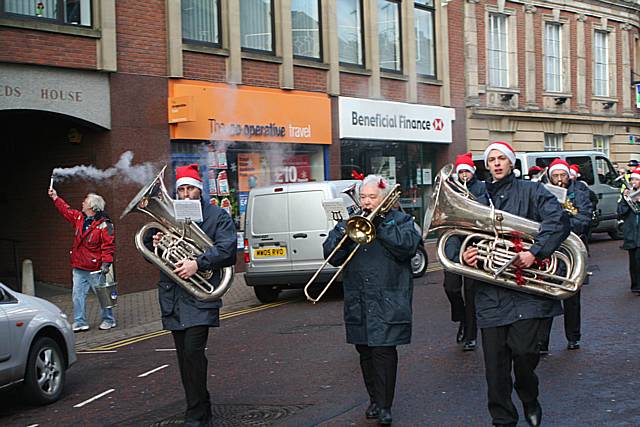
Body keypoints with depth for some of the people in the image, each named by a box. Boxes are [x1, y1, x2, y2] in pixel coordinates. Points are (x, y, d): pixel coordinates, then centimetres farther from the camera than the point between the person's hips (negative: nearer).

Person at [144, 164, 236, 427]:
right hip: (172, 297, 5)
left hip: (199, 297, -5)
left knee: (192, 351, -15)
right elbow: (148, 252, 19)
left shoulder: (217, 216, 3)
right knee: (184, 356, 10)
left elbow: (227, 249, -11)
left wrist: (198, 263, -23)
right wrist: (154, 243, -4)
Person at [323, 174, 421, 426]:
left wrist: (381, 223, -16)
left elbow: (408, 246, -15)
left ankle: (384, 406, -2)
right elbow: (331, 255, 2)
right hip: (357, 302, 4)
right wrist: (344, 232, -14)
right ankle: (374, 399, 23)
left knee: (384, 352, -8)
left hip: (388, 302, -4)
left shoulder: (399, 220, 5)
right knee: (365, 352, 9)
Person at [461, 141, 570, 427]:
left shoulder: (531, 191, 4)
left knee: (523, 352, -13)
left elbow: (558, 221, -11)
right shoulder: (480, 202, 18)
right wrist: (466, 257, -1)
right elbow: (470, 240, 22)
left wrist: (534, 253, -22)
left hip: (526, 289, -4)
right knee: (495, 362, 2)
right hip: (491, 294, 4)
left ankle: (530, 400, 17)